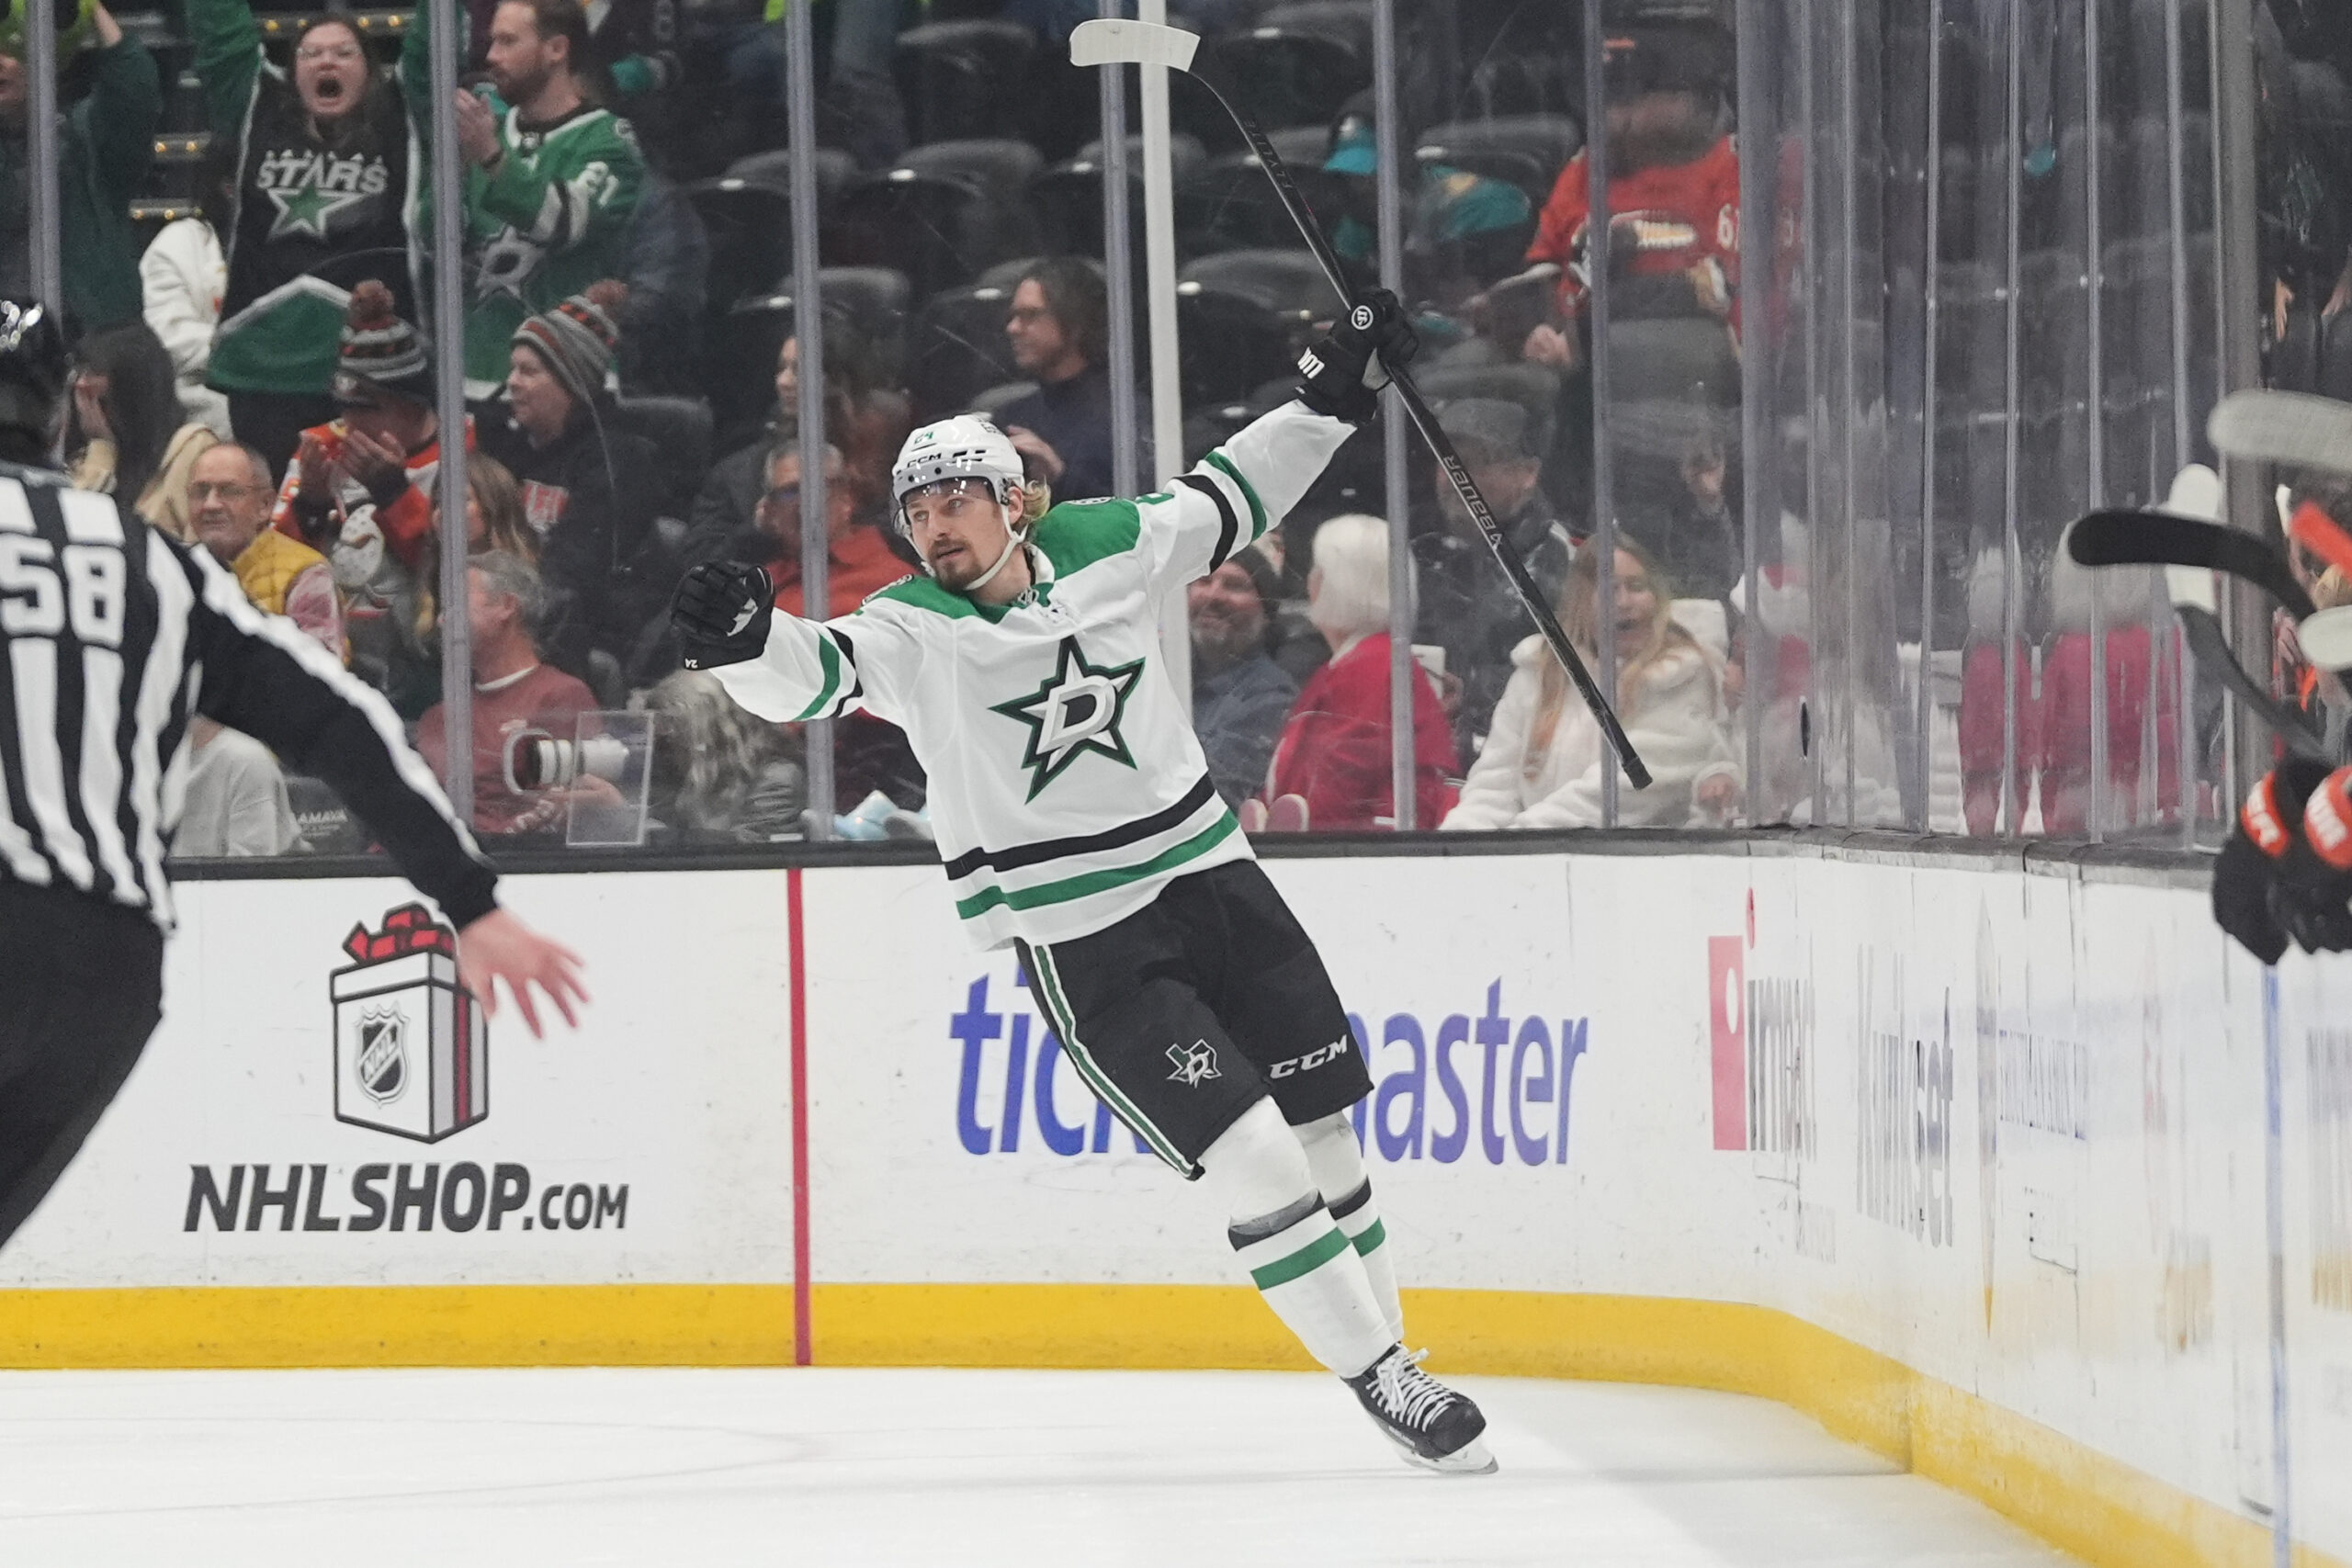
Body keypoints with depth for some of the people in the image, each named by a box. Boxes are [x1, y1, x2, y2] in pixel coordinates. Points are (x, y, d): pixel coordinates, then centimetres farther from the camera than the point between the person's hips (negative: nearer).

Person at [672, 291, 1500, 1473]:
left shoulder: (1109, 547, 1)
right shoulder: (911, 633, -11)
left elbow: (1224, 504, 17)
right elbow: (814, 673, -28)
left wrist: (1331, 396, 16)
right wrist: (741, 642, -48)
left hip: (1204, 868, 5)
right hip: (1077, 939, -5)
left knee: (1320, 1121, 9)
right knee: (1252, 1159, -12)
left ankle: (1385, 1348, 24)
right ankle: (1379, 1380, -4)